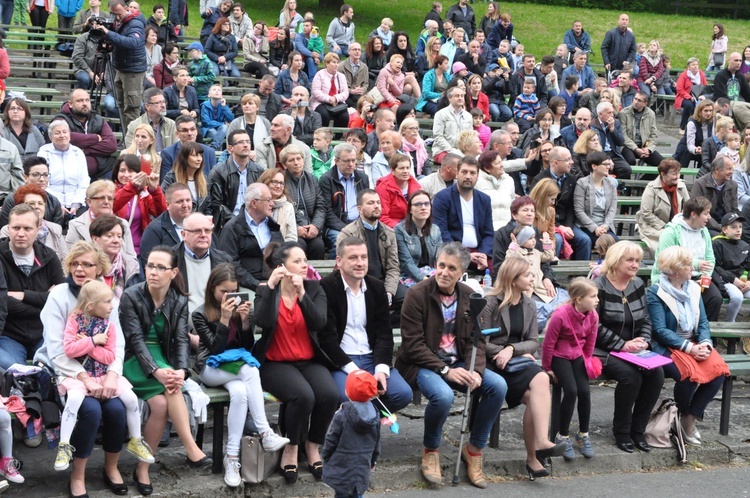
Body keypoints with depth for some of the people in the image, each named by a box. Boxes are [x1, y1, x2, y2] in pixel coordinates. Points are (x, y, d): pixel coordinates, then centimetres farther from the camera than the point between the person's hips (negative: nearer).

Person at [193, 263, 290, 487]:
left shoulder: (238, 308, 5)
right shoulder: (200, 314, -3)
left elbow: (248, 346, 5)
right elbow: (215, 349, -12)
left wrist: (245, 321, -12)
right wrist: (224, 319, -21)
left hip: (237, 366, 3)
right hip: (211, 368, -3)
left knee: (239, 392, -35)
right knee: (250, 371, -35)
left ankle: (232, 457, -36)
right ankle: (265, 434, -38)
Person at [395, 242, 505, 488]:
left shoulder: (469, 297, 4)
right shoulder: (417, 294, -13)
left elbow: (475, 340, 4)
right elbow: (413, 344, -15)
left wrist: (476, 370, -15)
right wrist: (445, 370, -22)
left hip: (457, 363, 5)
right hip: (422, 364, -5)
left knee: (498, 385, -17)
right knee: (443, 395, -36)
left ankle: (474, 449, 2)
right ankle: (431, 451, -5)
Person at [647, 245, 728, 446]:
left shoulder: (693, 288, 10)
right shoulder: (655, 292, -9)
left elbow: (703, 322, 7)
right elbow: (660, 330, -15)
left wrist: (705, 343, -13)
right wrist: (688, 348, -23)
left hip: (694, 344, 6)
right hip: (667, 347, -6)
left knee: (719, 369, -22)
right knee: (691, 373, -33)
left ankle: (690, 418, -9)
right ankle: (682, 414, -3)